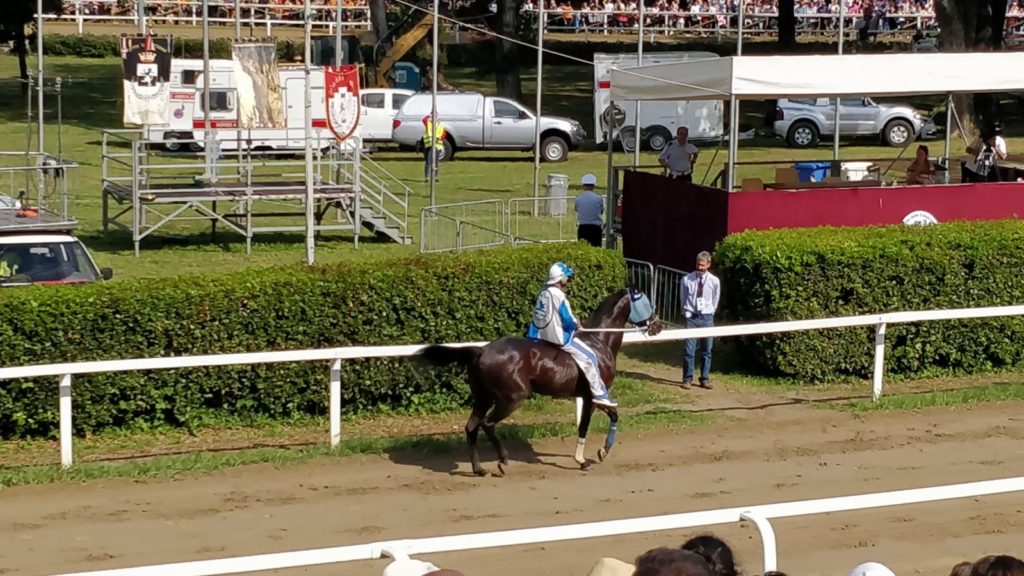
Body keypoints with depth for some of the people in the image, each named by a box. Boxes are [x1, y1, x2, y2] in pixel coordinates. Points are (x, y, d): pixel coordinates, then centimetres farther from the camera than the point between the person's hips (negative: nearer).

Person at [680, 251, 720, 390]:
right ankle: (687, 379, 5)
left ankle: (705, 379, 16)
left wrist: (709, 314, 13)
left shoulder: (714, 281, -3)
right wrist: (687, 312, 9)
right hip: (691, 317, -1)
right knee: (689, 350, -2)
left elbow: (715, 301, 9)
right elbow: (682, 298, 7)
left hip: (706, 317, 1)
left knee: (706, 350, 7)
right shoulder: (687, 279, -6)